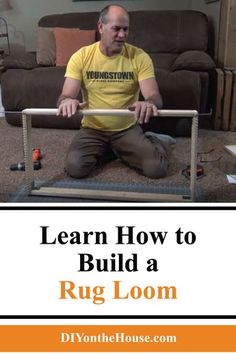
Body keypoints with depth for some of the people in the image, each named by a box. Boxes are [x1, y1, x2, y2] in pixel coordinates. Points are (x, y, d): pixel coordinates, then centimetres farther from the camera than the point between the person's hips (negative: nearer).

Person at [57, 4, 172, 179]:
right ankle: (103, 150, 11)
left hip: (128, 129, 0)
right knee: (75, 167, -23)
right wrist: (66, 101, -40)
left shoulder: (139, 57, -8)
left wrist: (149, 103, -43)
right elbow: (66, 95, -12)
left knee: (156, 168, -18)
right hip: (92, 129, 1)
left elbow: (154, 96, -15)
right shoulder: (81, 56, -7)